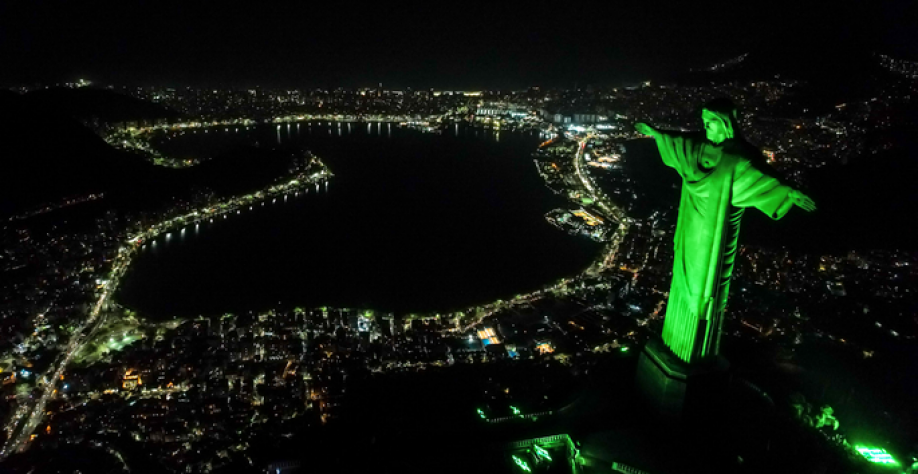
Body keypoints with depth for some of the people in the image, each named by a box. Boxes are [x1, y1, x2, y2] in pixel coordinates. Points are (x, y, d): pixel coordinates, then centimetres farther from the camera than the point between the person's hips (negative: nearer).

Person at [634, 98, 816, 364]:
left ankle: (698, 352, 18)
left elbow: (759, 177, -29)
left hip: (714, 234, -7)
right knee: (686, 282, 19)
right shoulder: (697, 145, 1)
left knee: (705, 288, 3)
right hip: (692, 228, 7)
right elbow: (676, 141, 20)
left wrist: (790, 193, -45)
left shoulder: (737, 157, -18)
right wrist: (654, 133, 33)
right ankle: (679, 340, 38)